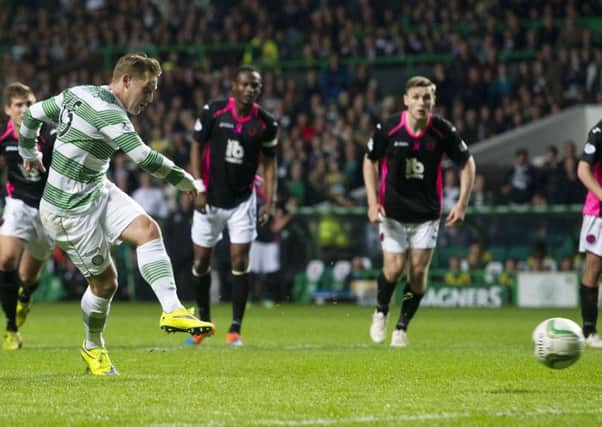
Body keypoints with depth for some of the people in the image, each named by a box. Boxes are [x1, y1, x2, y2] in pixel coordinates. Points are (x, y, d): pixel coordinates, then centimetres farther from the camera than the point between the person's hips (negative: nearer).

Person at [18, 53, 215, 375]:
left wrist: (29, 153, 36)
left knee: (147, 229, -12)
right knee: (104, 281, 1)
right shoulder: (107, 112, -23)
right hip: (72, 210, -9)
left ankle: (172, 311, -22)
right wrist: (187, 182, -17)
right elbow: (144, 158, -30)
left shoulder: (76, 94, 5)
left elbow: (33, 114, 18)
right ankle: (93, 347, 27)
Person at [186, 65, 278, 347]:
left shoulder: (266, 124, -5)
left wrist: (269, 203, -4)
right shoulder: (213, 112, -9)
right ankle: (203, 321, 27)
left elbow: (269, 163, 4)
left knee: (239, 261, -8)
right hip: (210, 198, 0)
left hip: (242, 201, 0)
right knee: (201, 262, 6)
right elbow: (196, 147, -2)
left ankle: (235, 330, -2)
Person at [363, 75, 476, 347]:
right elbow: (370, 161, 3)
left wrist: (462, 204, -5)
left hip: (427, 214, 1)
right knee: (394, 269, -9)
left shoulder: (443, 131, -11)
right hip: (393, 211, -1)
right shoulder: (388, 129, -13)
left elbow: (466, 163, 3)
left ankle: (402, 327, 16)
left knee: (418, 271, -4)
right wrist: (373, 201, -5)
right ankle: (381, 312, 21)